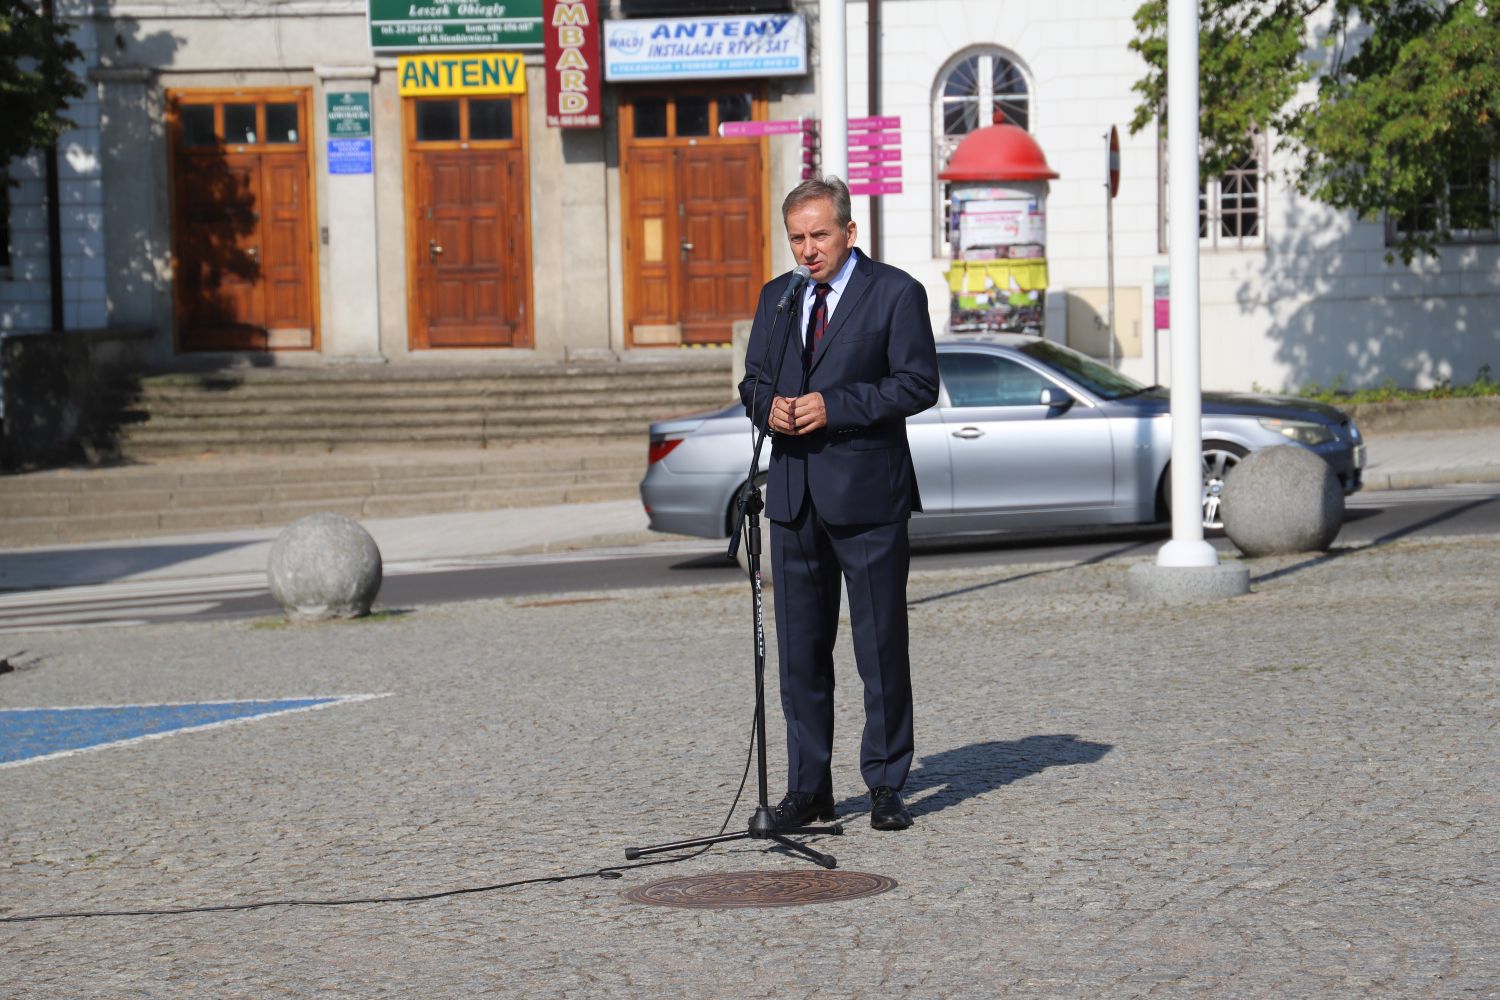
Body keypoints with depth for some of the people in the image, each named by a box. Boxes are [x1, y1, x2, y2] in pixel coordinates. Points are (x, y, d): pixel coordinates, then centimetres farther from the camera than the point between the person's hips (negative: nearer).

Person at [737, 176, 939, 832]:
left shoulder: (896, 293, -3)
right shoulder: (776, 297, 14)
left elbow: (918, 383, -10)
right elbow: (753, 380, 19)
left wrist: (834, 407, -17)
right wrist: (769, 405, -5)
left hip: (867, 494, -5)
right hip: (794, 493, 5)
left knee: (882, 647, 0)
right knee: (800, 648, 8)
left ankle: (886, 785, 9)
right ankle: (807, 787, 16)